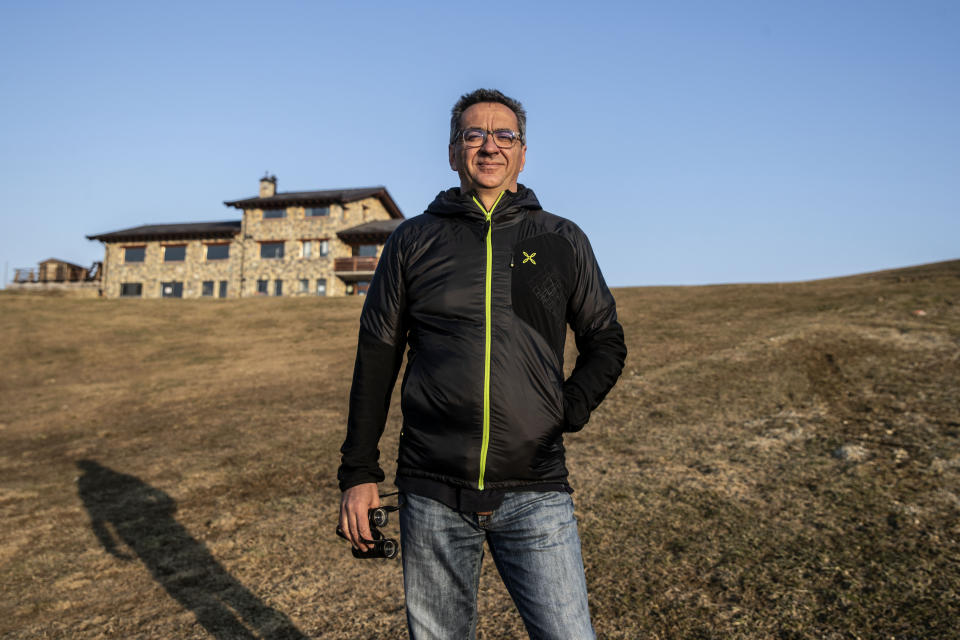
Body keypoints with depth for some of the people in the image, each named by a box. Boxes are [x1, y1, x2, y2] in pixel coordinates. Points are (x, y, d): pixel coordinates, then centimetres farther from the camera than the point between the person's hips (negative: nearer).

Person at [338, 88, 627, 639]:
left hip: (536, 493, 0)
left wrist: (570, 411, -4)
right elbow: (376, 356, 6)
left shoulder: (563, 241, 7)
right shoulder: (415, 240, 6)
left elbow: (606, 342, 14)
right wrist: (358, 471, 4)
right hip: (433, 492, 1)